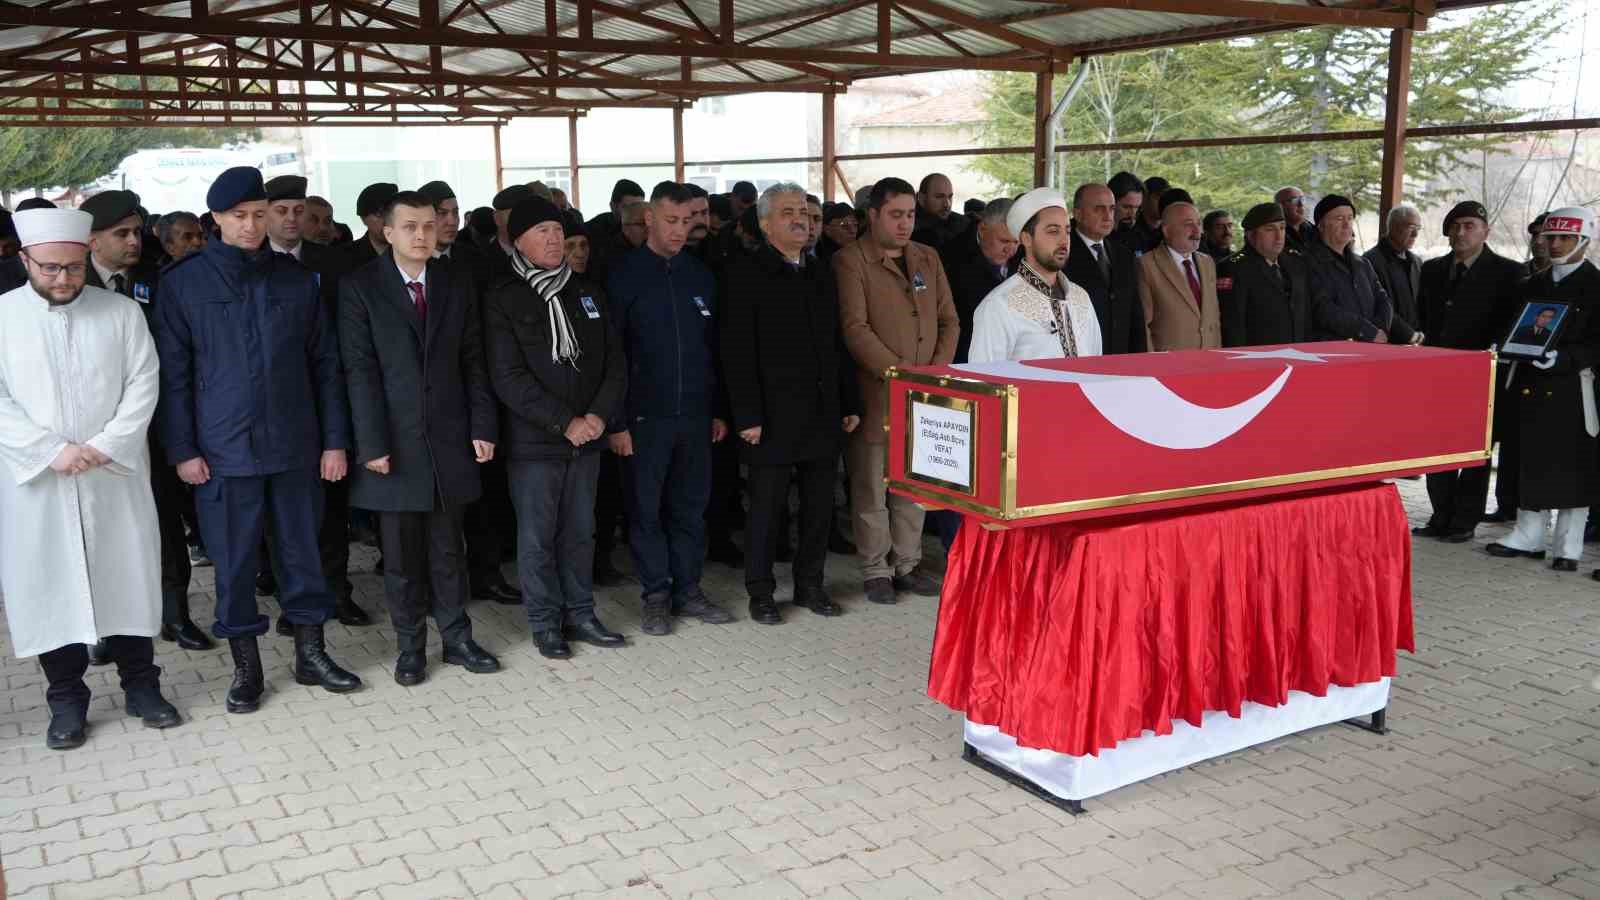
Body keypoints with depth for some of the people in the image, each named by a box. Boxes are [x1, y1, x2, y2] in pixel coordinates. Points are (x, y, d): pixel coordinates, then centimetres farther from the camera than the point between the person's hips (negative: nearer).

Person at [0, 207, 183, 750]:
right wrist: (51, 451, -14)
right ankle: (66, 700, 17)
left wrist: (105, 447, -12)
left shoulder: (121, 312, 3)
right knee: (49, 585, 5)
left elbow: (143, 385, -1)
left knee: (128, 578, 7)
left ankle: (140, 685, 21)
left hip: (115, 477, 1)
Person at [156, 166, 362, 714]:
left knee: (302, 550, 10)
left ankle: (310, 652, 23)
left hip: (294, 444, 2)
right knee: (233, 560, 5)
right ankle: (246, 666, 19)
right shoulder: (183, 282, 0)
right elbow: (173, 373, 0)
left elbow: (324, 365, 7)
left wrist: (334, 439, 3)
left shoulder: (297, 280, 6)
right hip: (224, 449, -2)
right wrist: (181, 449, -5)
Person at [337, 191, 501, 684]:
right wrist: (371, 442, -12)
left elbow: (473, 360, 7)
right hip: (394, 440, -2)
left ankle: (456, 638, 23)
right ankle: (410, 647, 20)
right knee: (401, 554, 7)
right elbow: (360, 370, -7)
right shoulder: (360, 286, -3)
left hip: (449, 437, 2)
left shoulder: (457, 282, 7)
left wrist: (482, 425, 0)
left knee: (447, 547, 11)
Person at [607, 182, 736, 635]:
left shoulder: (700, 275, 9)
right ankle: (656, 594, 16)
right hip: (644, 416, -4)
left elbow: (715, 347, 13)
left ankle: (688, 588, 22)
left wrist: (719, 409, 10)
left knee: (691, 506, 10)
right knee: (645, 509, 5)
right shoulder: (624, 275, -4)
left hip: (695, 413, 4)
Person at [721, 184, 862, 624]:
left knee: (819, 505, 11)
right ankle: (760, 592, 16)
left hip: (823, 413, 6)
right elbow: (738, 352, -10)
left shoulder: (819, 275, 15)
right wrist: (747, 416, -15)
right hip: (774, 417, -6)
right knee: (767, 508, 3)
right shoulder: (747, 275, -5)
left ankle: (810, 584, 24)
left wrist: (850, 403, 11)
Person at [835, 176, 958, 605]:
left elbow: (950, 321, 12)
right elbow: (855, 328, -14)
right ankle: (876, 570, 16)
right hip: (875, 396, -5)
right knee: (872, 490, 4)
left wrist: (938, 371, -4)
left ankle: (908, 563, 23)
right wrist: (902, 374, -18)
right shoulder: (850, 261, -6)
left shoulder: (928, 258, 13)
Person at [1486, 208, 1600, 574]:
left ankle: (1568, 547, 9)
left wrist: (1562, 358, -21)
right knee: (1531, 460, 8)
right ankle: (1529, 536, 18)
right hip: (1531, 386, 5)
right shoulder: (1534, 284, 15)